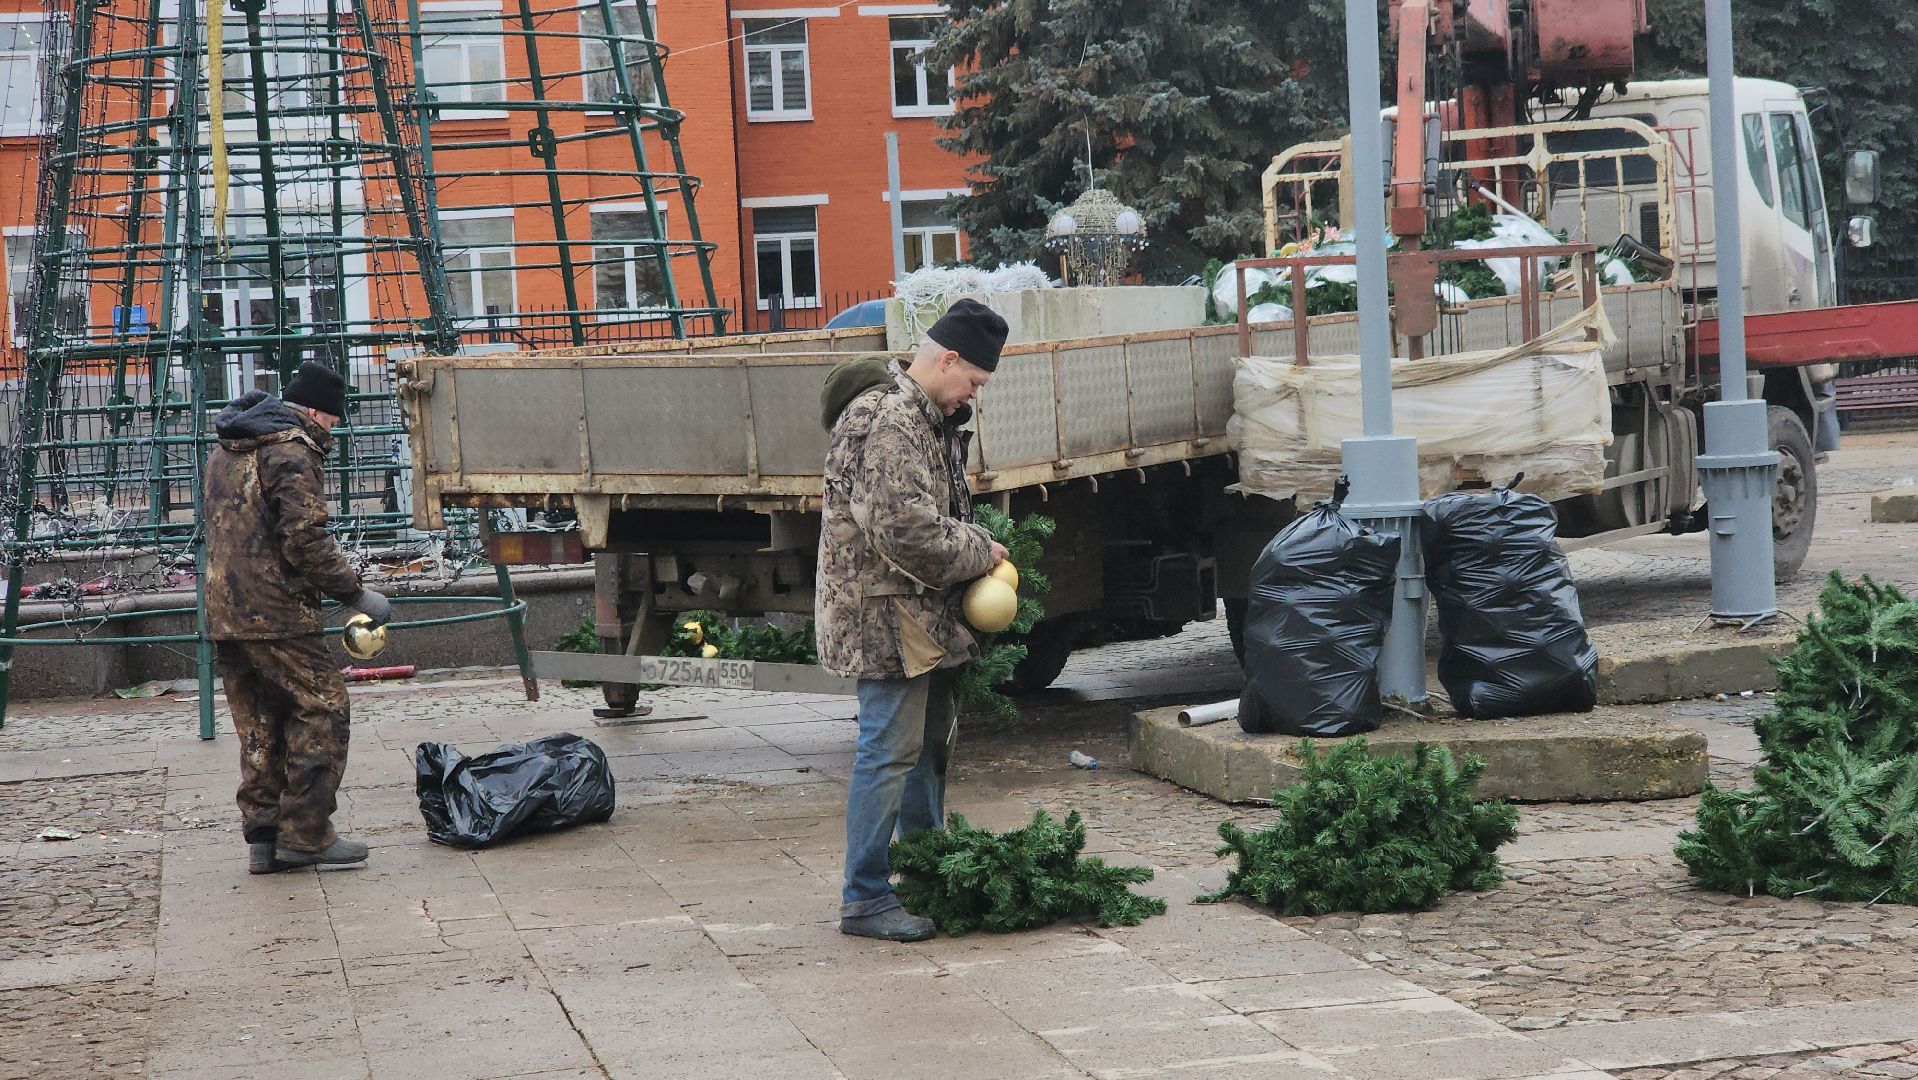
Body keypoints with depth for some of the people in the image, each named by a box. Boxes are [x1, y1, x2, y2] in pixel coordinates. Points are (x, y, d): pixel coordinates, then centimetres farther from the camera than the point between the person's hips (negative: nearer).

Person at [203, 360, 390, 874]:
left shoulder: (225, 451, 19)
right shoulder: (292, 451, -11)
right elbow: (305, 542, -18)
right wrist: (357, 593, -11)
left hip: (224, 614, 9)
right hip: (277, 614, -9)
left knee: (259, 726, 13)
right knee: (321, 711, -1)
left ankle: (263, 838, 13)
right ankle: (306, 835, -3)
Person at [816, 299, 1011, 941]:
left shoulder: (927, 416, 15)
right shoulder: (888, 422, -21)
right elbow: (908, 531, -27)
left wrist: (974, 547, 7)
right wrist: (981, 553, -13)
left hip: (921, 616, 11)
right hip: (886, 616, -11)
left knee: (931, 743, 18)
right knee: (891, 751, -8)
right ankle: (865, 898, -3)